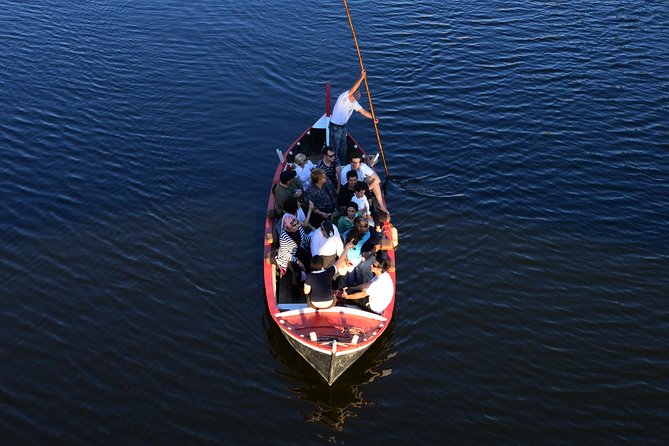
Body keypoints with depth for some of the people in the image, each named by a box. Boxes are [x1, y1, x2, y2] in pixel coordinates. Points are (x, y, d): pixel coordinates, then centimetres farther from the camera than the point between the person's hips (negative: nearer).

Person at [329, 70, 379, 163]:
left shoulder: (354, 102, 3)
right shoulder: (343, 97, -22)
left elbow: (362, 111, 4)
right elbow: (352, 89, -37)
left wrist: (373, 118, -7)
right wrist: (361, 78, -42)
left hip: (343, 126, 8)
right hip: (335, 126, -8)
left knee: (343, 147, 18)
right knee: (334, 148, 3)